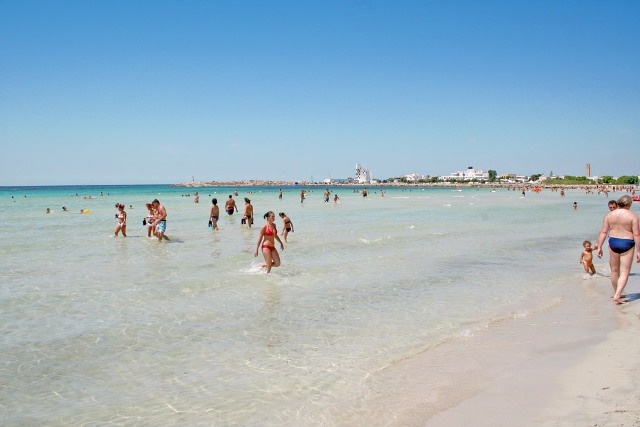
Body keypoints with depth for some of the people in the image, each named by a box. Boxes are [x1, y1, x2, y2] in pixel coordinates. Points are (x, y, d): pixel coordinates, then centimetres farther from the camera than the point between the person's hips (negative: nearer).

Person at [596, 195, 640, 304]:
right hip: (627, 244, -4)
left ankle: (617, 294, 30)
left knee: (614, 270, 17)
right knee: (625, 272, 0)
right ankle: (617, 296, -12)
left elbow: (603, 232, 0)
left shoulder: (609, 215, 1)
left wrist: (599, 247, 4)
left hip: (613, 242, 4)